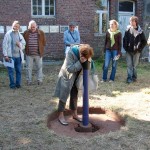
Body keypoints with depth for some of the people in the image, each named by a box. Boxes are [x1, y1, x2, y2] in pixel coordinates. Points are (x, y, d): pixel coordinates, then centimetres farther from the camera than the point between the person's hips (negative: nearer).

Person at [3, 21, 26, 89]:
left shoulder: (20, 35, 13)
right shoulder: (8, 34, -1)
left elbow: (24, 44, 19)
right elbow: (5, 45, -5)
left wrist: (20, 45, -5)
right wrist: (5, 55, -11)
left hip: (18, 56, 4)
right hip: (11, 56, -4)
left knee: (19, 71, 7)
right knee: (11, 71, -1)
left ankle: (18, 84, 17)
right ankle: (12, 84, 8)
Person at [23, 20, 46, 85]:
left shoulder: (41, 33, -1)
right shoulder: (26, 33, 3)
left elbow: (44, 42, 7)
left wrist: (41, 49, 3)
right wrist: (26, 49, 4)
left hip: (38, 54, -1)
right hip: (29, 54, 1)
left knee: (39, 67, 6)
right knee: (29, 68, 5)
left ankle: (40, 80, 16)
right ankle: (29, 81, 14)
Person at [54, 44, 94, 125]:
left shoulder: (85, 54, -13)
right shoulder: (71, 53, -30)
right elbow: (69, 68, -31)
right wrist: (80, 62, -39)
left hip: (76, 77, 6)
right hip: (66, 76, -5)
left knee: (74, 96, 15)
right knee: (63, 96, 2)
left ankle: (75, 114, 30)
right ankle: (61, 116, 16)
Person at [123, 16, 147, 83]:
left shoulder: (140, 31, -4)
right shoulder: (127, 30, 1)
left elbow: (144, 41, 1)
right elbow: (124, 40, 8)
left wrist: (139, 49, -3)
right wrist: (125, 47, 0)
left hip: (136, 52, -1)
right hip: (129, 51, 1)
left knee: (135, 65, 7)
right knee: (129, 65, 1)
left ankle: (134, 77, 22)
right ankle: (129, 78, 4)